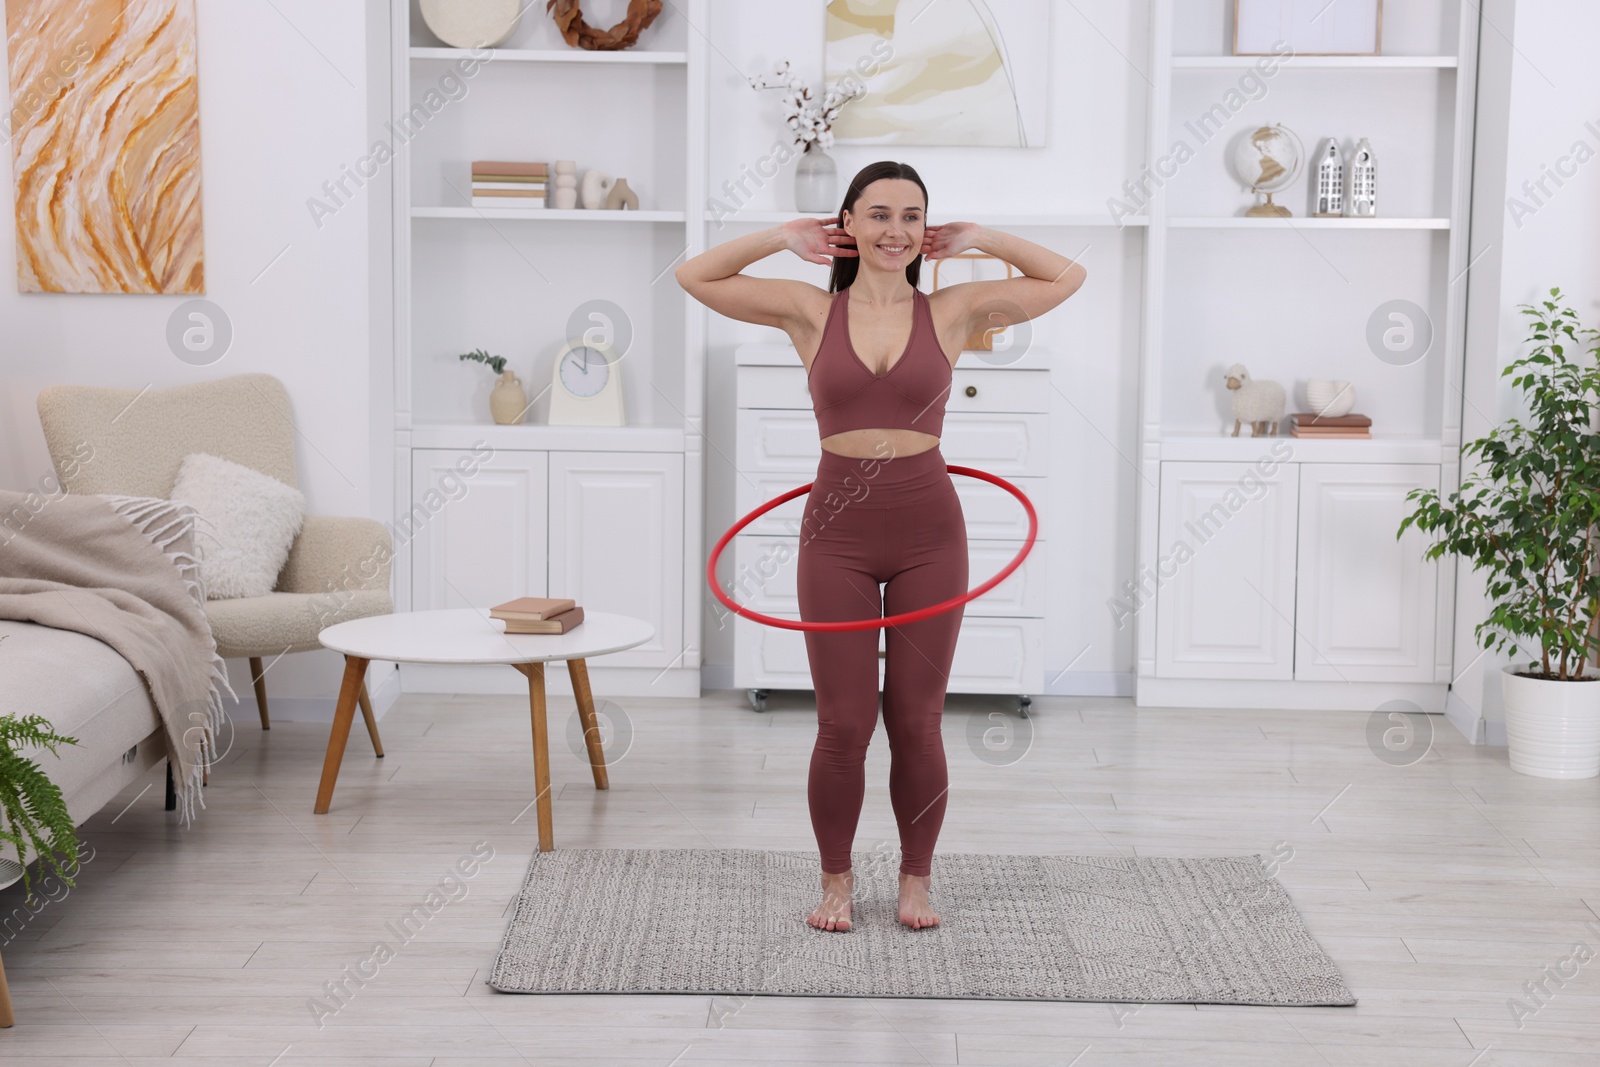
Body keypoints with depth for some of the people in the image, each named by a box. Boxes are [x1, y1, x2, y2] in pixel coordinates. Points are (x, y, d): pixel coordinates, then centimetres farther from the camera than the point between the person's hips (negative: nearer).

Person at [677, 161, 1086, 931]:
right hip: (838, 533, 0)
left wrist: (979, 239, 6)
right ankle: (836, 879, 22)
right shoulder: (811, 312, 3)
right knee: (843, 726, 3)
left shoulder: (951, 311, 4)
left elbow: (1067, 278, 7)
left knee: (916, 723, 7)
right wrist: (786, 239, 4)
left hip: (928, 533, 1)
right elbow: (694, 276, 2)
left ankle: (916, 878, 24)